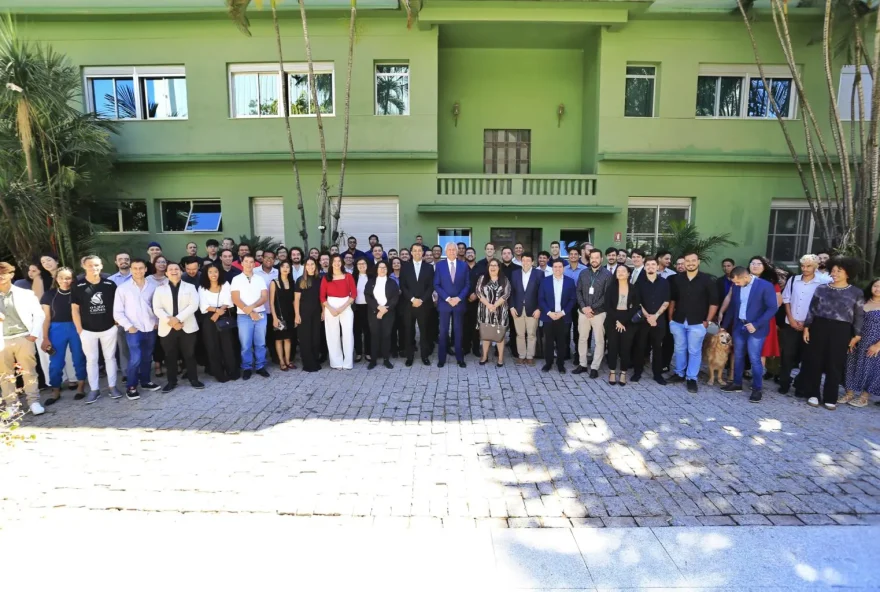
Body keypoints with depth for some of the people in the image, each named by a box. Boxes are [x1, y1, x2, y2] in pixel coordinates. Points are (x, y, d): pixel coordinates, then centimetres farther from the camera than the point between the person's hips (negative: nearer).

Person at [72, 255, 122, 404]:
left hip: (109, 329, 0)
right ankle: (94, 389, 17)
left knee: (110, 358, 9)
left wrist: (117, 324, 2)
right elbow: (75, 309, 0)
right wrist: (79, 330, -2)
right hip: (88, 331, 0)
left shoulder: (110, 284, -3)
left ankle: (112, 386, 19)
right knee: (91, 360, 8)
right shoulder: (79, 287, -5)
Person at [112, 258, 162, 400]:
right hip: (133, 330, -3)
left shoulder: (152, 287, 4)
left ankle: (145, 381, 29)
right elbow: (117, 311, -3)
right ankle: (131, 386, 6)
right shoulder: (122, 288, -3)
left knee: (147, 358, 13)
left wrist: (157, 321, 3)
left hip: (150, 329, 3)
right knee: (135, 359, -10)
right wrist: (128, 326, -10)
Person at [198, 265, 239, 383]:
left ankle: (232, 372, 6)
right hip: (209, 319, 0)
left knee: (227, 344, -2)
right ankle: (219, 374, 7)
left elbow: (228, 302, -2)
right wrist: (217, 309, -16)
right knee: (212, 346, 0)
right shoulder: (202, 288, 5)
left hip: (224, 318, 0)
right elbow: (203, 306, -3)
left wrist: (218, 313, -13)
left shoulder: (225, 285, 6)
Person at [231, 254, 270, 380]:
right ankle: (247, 368, 14)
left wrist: (252, 307, -15)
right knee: (245, 344, 2)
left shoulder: (260, 279, 9)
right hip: (244, 316, -2)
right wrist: (249, 312, -12)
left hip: (261, 314, 2)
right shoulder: (236, 279, 2)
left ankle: (260, 366, 17)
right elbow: (235, 299, -5)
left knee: (260, 343, 7)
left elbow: (265, 297, 1)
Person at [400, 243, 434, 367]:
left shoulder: (429, 267, 7)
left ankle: (425, 356, 13)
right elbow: (403, 286, 0)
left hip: (424, 304, 0)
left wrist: (421, 300, -11)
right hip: (408, 304, 0)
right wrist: (412, 299, -12)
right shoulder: (405, 267, 7)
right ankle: (409, 356, 13)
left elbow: (431, 287, 1)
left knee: (424, 331, 3)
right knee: (409, 331, 3)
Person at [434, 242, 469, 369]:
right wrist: (447, 298, -12)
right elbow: (436, 285, -2)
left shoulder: (464, 266, 5)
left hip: (459, 303, 1)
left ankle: (460, 358, 15)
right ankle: (441, 358, 11)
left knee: (458, 331, 7)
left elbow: (467, 285, 3)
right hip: (444, 303, -1)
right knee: (443, 331, 3)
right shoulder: (439, 265, 2)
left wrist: (458, 298, -10)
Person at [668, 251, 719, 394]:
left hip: (697, 323, -3)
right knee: (680, 349, 13)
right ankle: (679, 373, 26)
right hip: (678, 321, 3)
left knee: (694, 351, 3)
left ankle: (692, 378, 13)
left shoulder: (707, 279, -5)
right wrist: (670, 316, 7)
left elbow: (714, 302, -3)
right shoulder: (677, 278, 3)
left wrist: (707, 321, -6)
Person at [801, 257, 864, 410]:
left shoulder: (856, 293, 3)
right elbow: (812, 309, 6)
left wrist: (856, 336, 0)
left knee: (835, 365, 5)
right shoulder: (821, 289, 5)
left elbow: (859, 316, 4)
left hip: (841, 331, -1)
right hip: (819, 327, 1)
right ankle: (813, 394, 15)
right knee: (814, 362, 4)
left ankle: (830, 398, 16)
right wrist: (807, 327, 0)